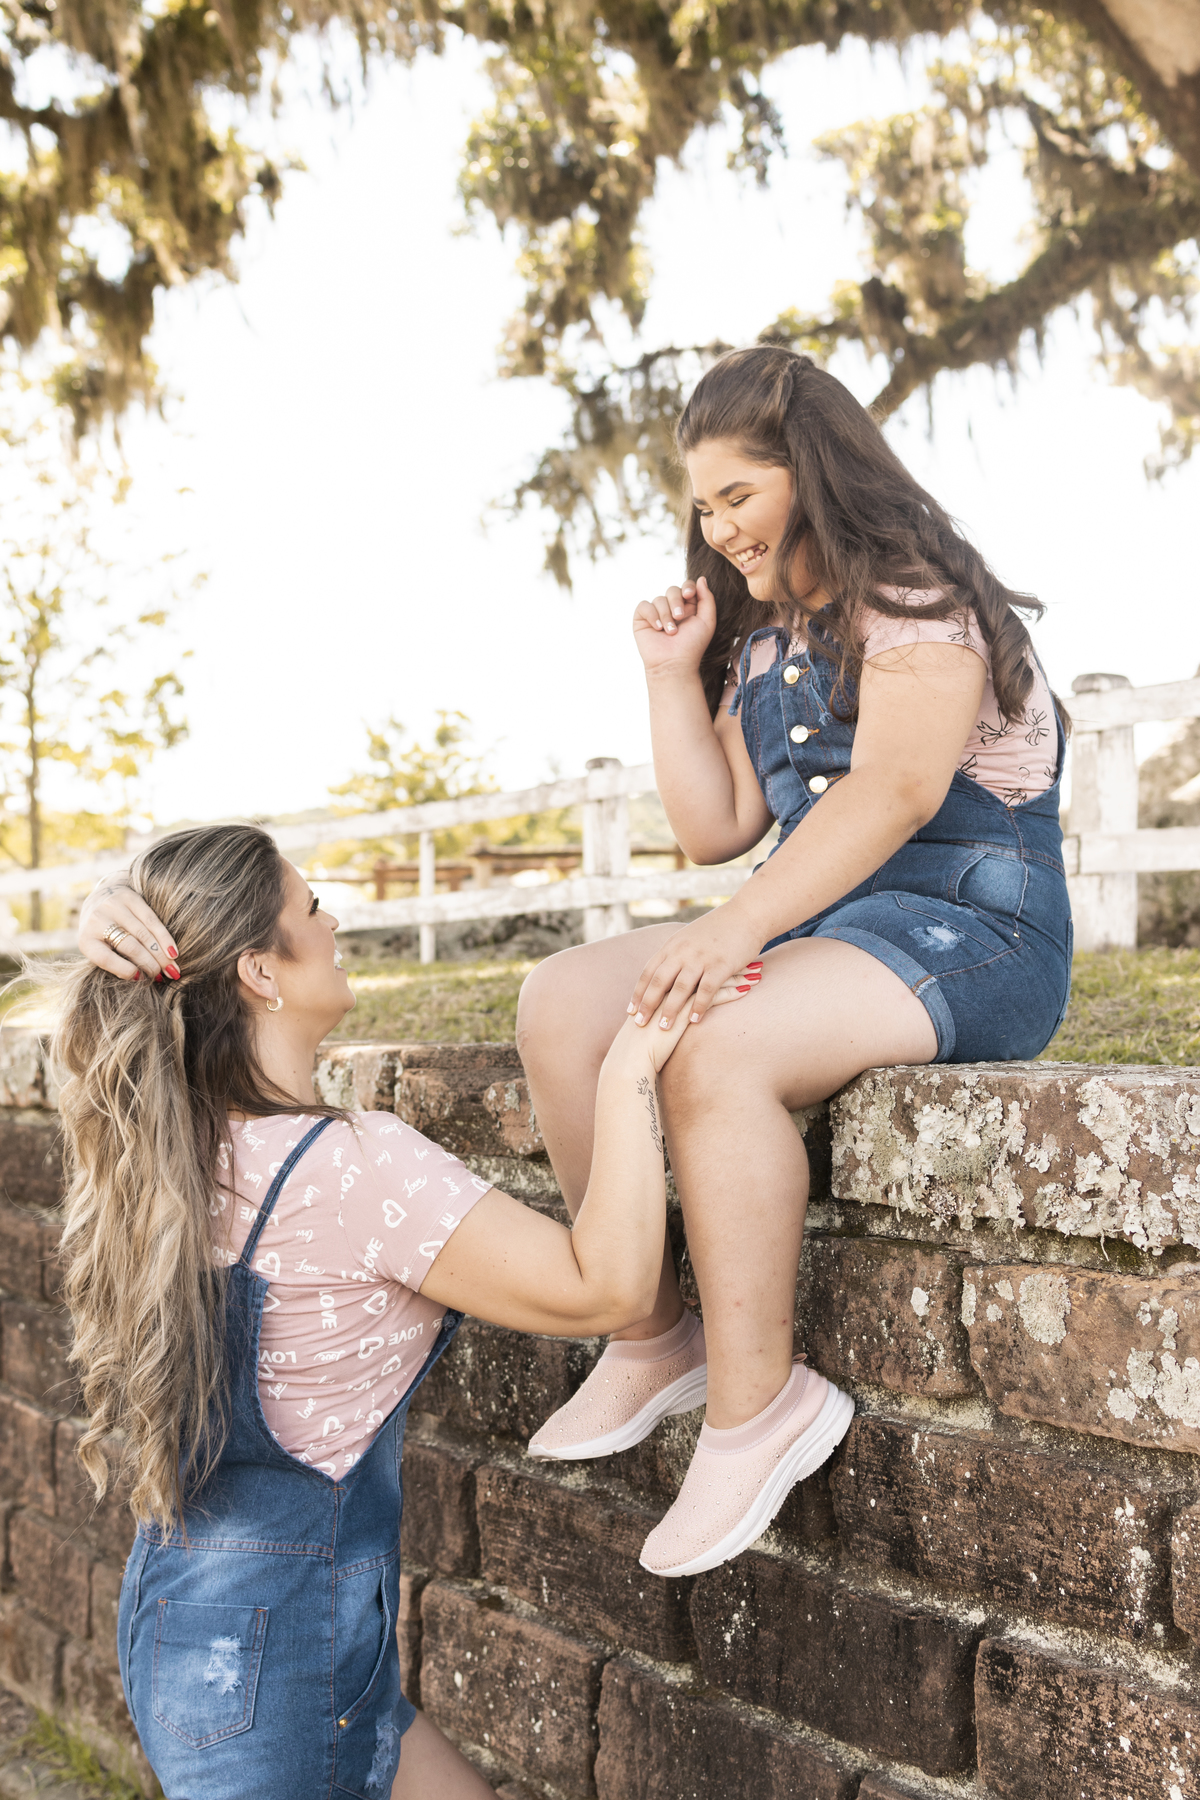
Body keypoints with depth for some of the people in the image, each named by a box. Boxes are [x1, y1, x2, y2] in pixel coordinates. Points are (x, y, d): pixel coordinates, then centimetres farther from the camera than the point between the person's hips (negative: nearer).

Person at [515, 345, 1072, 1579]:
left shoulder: (916, 594, -7)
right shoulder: (761, 640, 19)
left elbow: (895, 789, -23)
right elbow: (715, 829, 16)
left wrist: (738, 929, -33)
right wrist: (673, 675, 9)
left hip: (971, 929, -8)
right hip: (820, 925, 9)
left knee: (713, 1051, -35)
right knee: (559, 1002, -10)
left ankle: (756, 1406, -23)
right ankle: (649, 1340, -9)